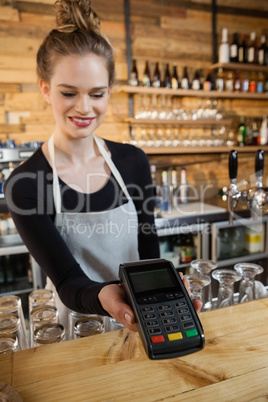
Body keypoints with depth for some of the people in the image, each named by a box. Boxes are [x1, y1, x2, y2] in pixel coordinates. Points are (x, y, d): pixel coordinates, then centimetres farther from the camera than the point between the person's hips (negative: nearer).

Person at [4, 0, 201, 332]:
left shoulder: (134, 162, -4)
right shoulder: (25, 184, -14)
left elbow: (148, 252, 1)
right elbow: (67, 281, -17)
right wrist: (102, 297, -37)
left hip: (138, 322, 1)